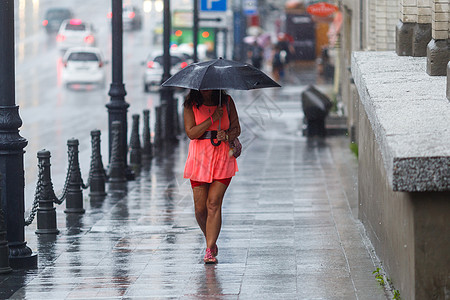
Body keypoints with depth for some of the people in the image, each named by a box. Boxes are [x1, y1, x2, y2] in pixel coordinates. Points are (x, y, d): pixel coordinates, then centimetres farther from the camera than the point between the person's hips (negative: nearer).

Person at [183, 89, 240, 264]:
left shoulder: (226, 101, 3)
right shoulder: (190, 105, -1)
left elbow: (236, 128, 8)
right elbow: (191, 132, -11)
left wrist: (227, 136, -14)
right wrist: (213, 118, -18)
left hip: (223, 157, 0)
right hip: (199, 157, 1)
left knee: (214, 204, -10)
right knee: (200, 208, 1)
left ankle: (210, 250, -8)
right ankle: (210, 241, 27)